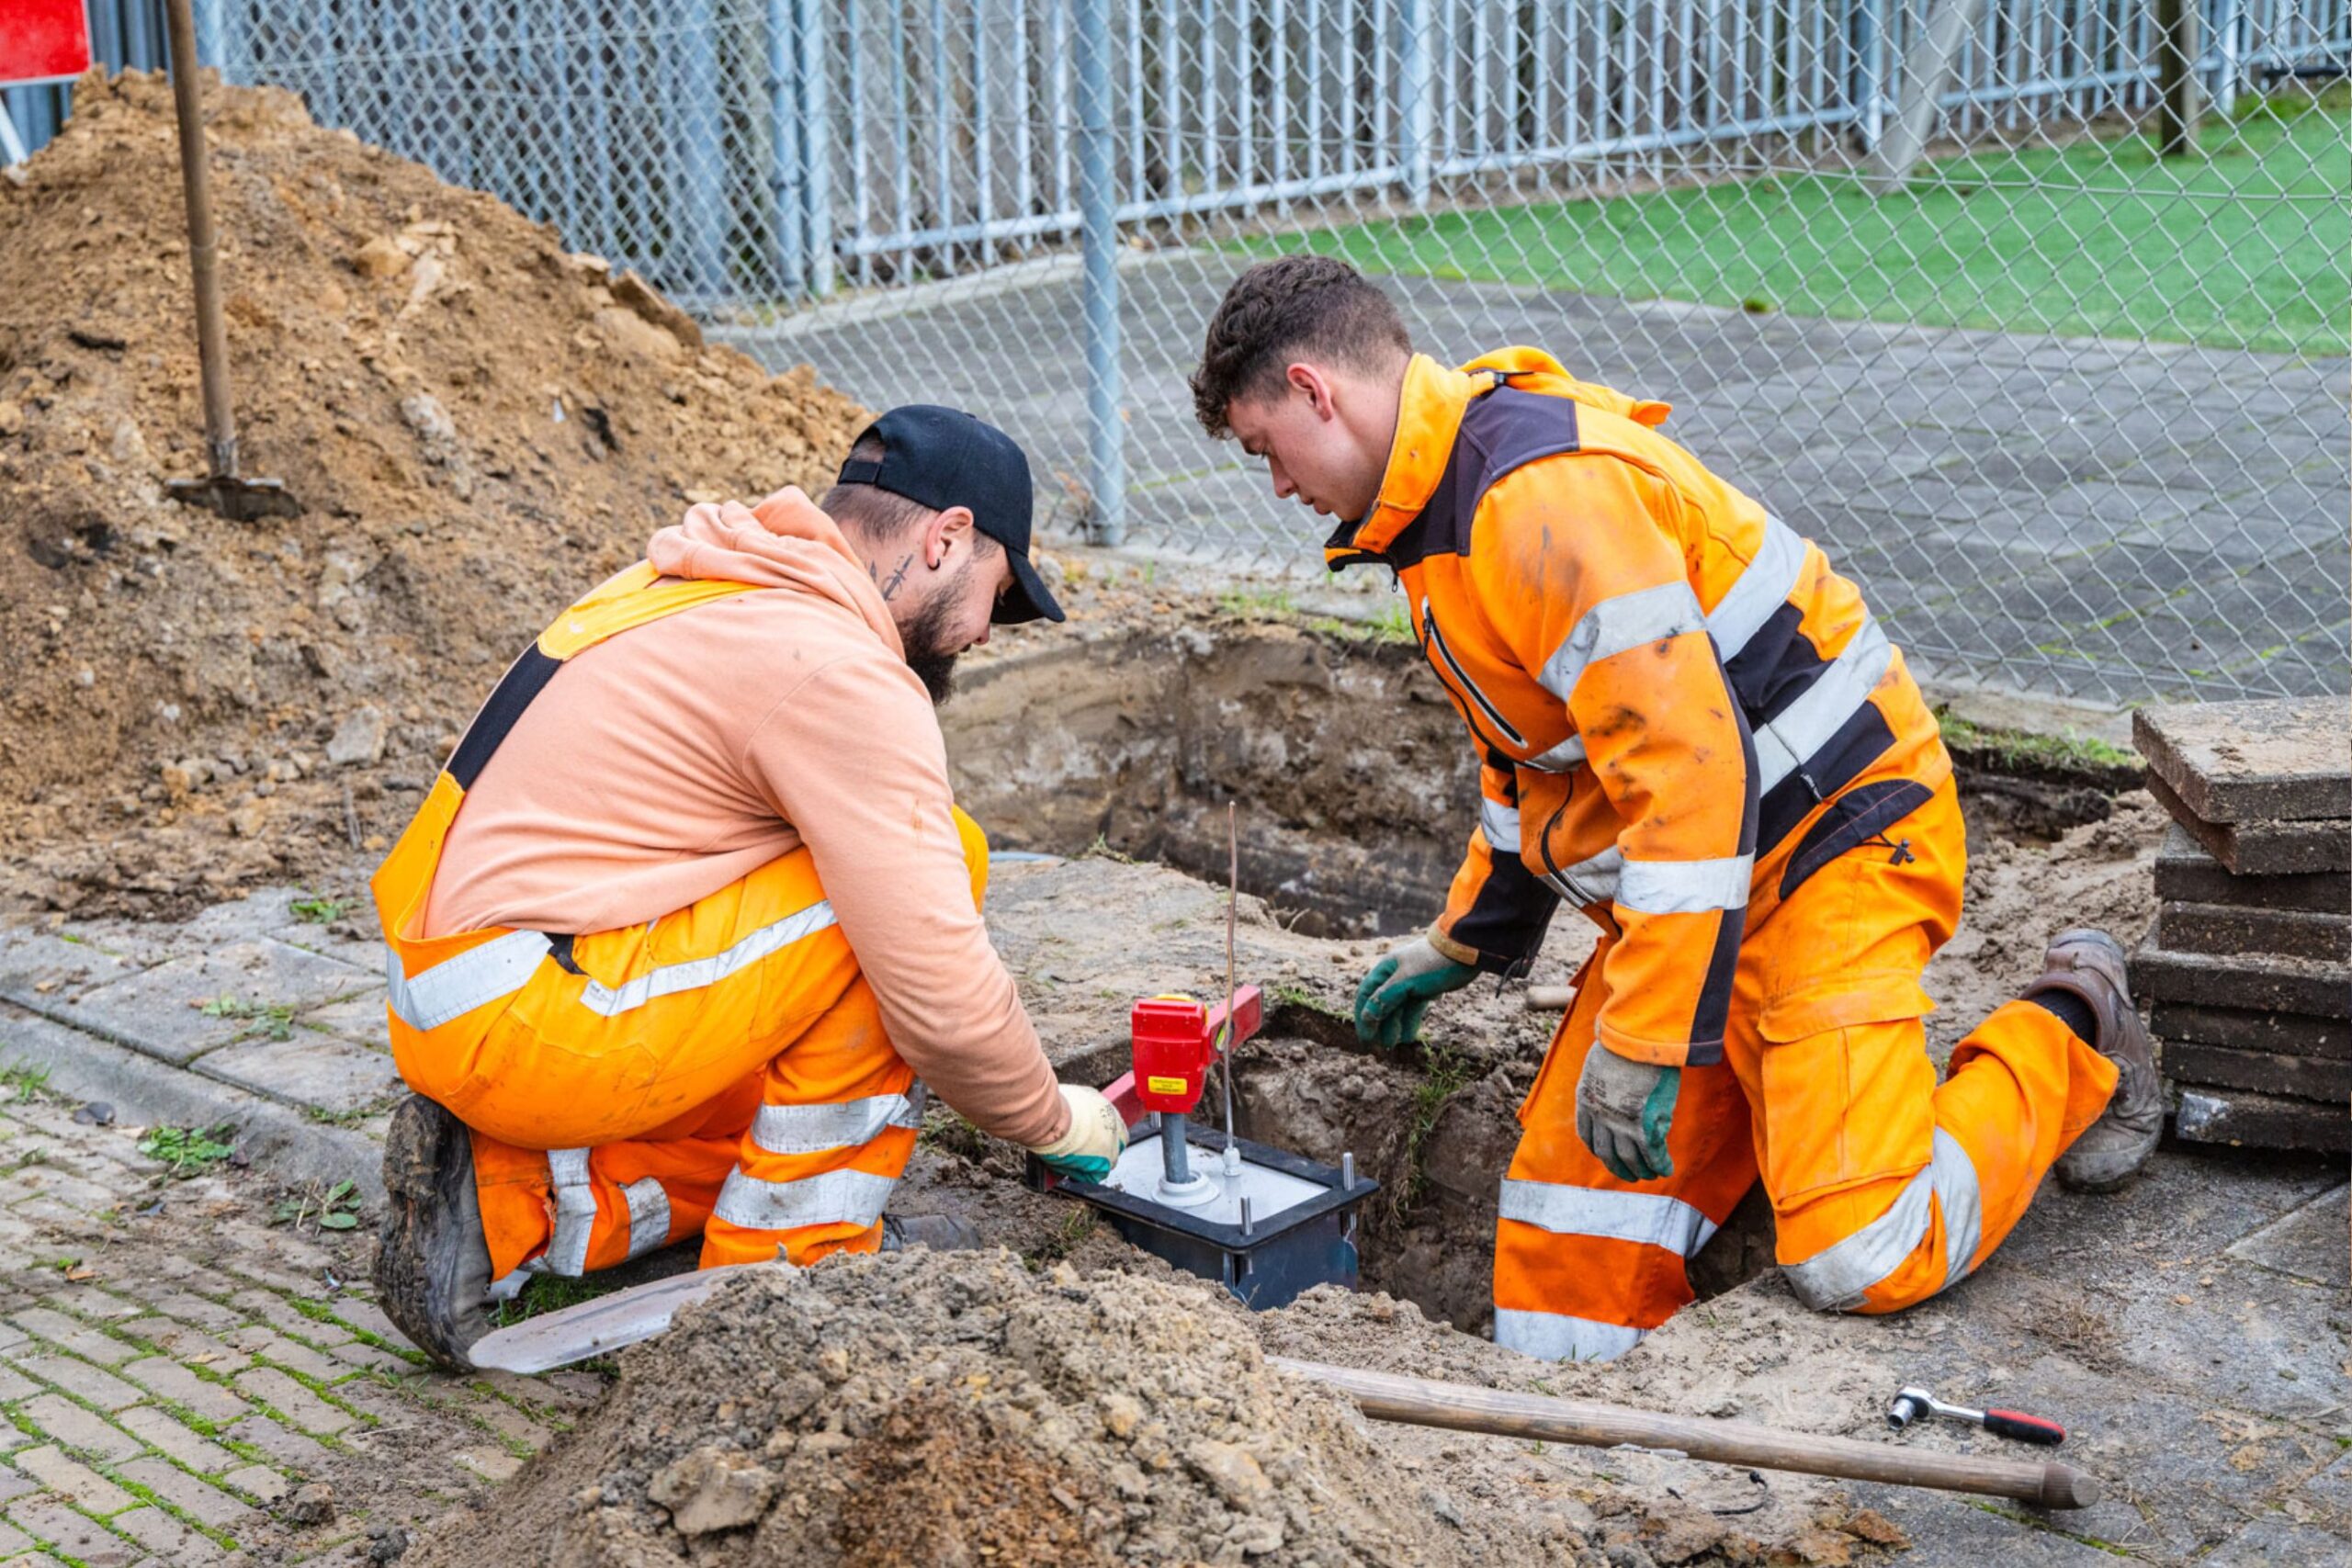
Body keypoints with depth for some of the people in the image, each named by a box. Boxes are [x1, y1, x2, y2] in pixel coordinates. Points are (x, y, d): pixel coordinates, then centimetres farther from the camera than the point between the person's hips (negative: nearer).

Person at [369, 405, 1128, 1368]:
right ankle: (793, 1258, -2)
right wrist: (1053, 1122, 4)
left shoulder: (684, 596, 18)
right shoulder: (842, 672, -13)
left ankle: (495, 1207, 10)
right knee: (931, 858, -9)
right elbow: (940, 995, -16)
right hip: (542, 1028, -10)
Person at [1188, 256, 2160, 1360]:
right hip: (1691, 870, 10)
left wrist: (1643, 1040, -28)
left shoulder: (1546, 490, -24)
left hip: (1833, 832, -10)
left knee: (1860, 1259, -15)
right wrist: (1466, 941, 34)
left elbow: (1690, 763, -30)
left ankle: (2064, 1042, 7)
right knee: (1567, 1203, -1)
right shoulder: (1449, 501, 12)